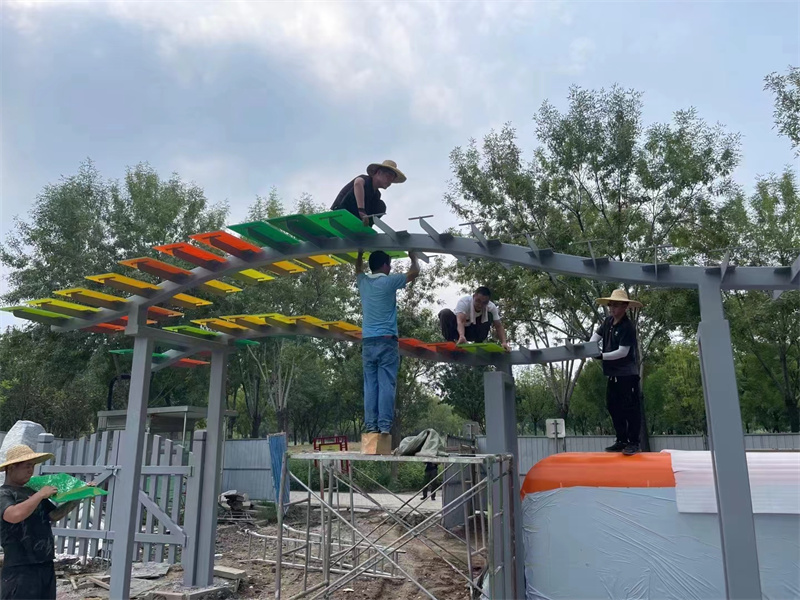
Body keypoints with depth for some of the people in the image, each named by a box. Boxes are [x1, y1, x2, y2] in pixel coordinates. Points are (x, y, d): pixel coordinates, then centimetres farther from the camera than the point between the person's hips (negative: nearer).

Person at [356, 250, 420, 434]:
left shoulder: (363, 281, 11)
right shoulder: (389, 281, -3)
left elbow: (358, 269, 35)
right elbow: (415, 272, 10)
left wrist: (360, 253, 49)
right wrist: (413, 256, 28)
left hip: (367, 341, 5)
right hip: (386, 340, -5)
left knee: (370, 385, 3)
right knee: (386, 385, -6)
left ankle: (370, 425, 0)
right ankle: (384, 425, -10)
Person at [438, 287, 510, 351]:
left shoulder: (491, 307, -21)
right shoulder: (464, 302, -34)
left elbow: (498, 326, -20)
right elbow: (460, 321, -50)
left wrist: (504, 342, -39)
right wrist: (462, 336, -71)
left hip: (473, 332, 3)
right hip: (458, 331, -3)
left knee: (489, 315, -24)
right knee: (446, 313, -33)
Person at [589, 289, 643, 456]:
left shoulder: (627, 327, -18)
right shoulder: (608, 321, 5)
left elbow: (622, 352, -21)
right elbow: (596, 335, 16)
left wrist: (602, 356, -23)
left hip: (627, 374, -9)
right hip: (612, 373, 9)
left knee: (630, 408, -4)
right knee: (613, 407, 13)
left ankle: (634, 443, 3)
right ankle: (621, 441, 22)